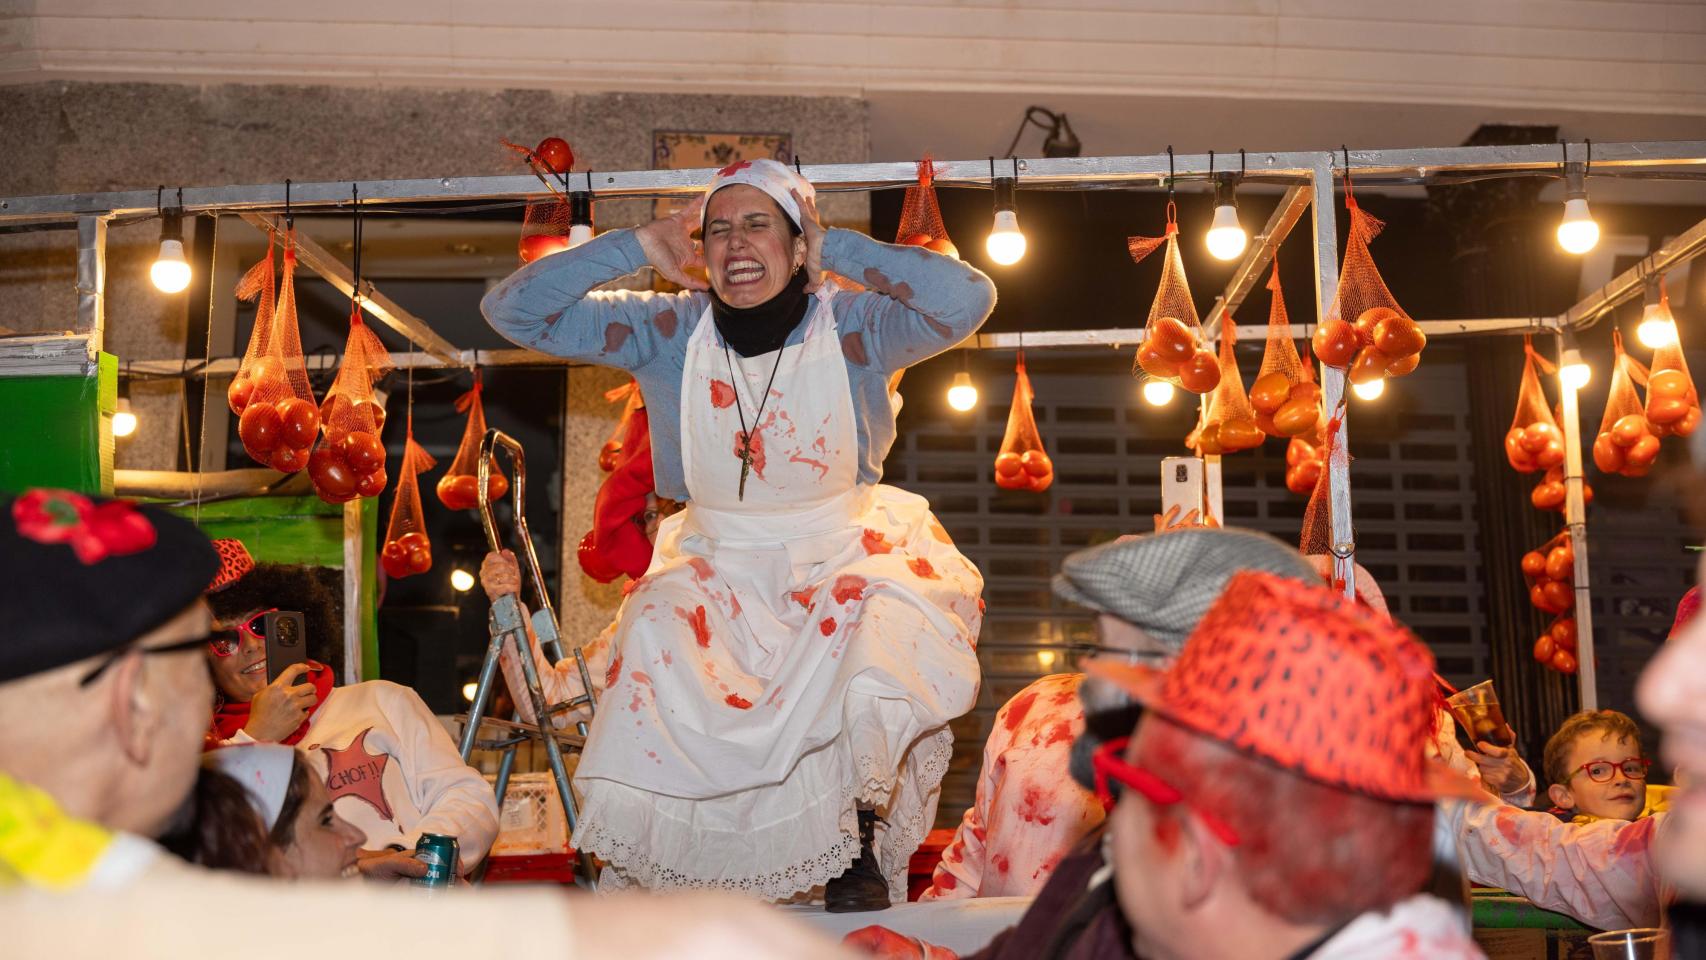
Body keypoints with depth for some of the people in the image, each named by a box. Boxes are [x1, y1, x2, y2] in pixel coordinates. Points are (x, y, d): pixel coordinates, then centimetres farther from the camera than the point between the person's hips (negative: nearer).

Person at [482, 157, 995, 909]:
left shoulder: (852, 328, -10)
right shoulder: (670, 331, -4)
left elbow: (968, 299, -27)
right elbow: (511, 310, -5)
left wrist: (835, 247, -19)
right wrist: (637, 246, -11)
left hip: (842, 558, -1)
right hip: (717, 566, 2)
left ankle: (860, 848, -2)